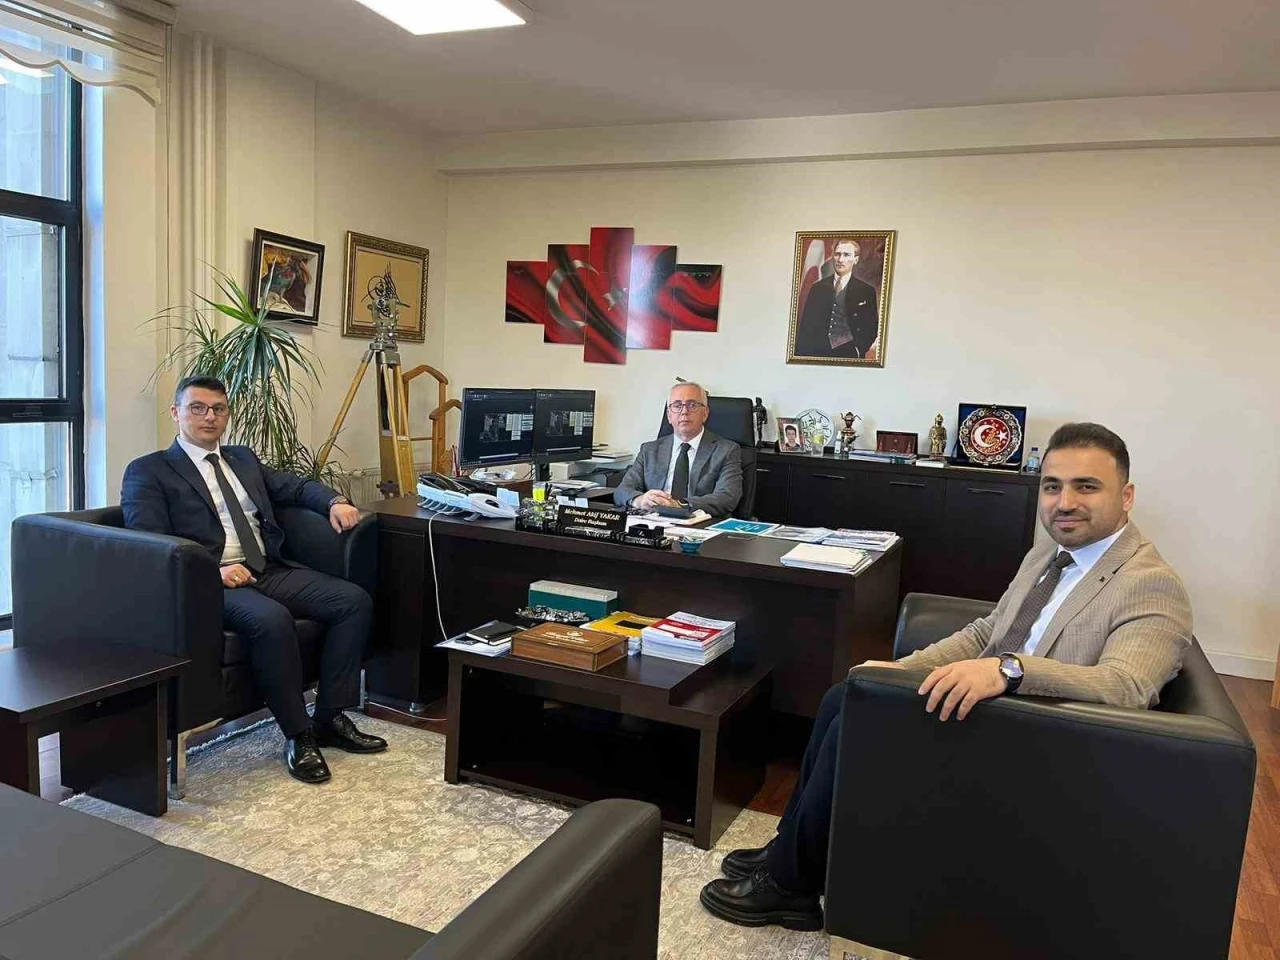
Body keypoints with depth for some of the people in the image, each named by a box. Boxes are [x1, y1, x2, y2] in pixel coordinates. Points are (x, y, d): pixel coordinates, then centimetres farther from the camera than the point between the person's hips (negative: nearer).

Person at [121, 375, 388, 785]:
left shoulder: (243, 459, 23)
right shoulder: (148, 471, 4)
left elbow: (296, 487, 27)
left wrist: (335, 501, 4)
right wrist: (210, 571, -23)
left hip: (270, 572, 7)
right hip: (210, 583, -7)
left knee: (355, 600, -13)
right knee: (272, 620, -36)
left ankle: (330, 718, -4)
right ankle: (298, 734, -17)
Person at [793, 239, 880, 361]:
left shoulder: (866, 291, 6)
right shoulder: (818, 287, 12)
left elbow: (871, 328, 5)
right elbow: (806, 325, 9)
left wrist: (857, 350, -10)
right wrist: (800, 354, -2)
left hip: (848, 355, -1)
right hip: (816, 352, 1)